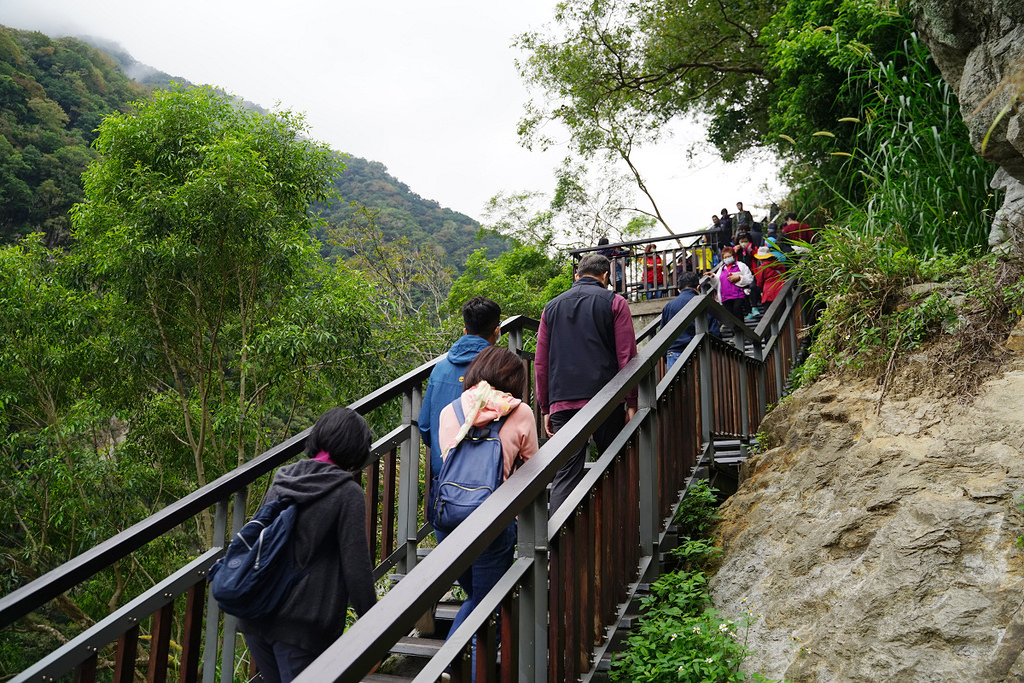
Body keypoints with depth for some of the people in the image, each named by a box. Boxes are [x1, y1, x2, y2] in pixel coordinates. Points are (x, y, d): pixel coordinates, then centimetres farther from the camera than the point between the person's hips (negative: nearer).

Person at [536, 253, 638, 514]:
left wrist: (546, 409, 17)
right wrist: (632, 403, 1)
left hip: (561, 404, 3)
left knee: (564, 475, 1)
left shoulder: (552, 307, 15)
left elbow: (541, 363, 14)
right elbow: (627, 357, -2)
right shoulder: (614, 302, 5)